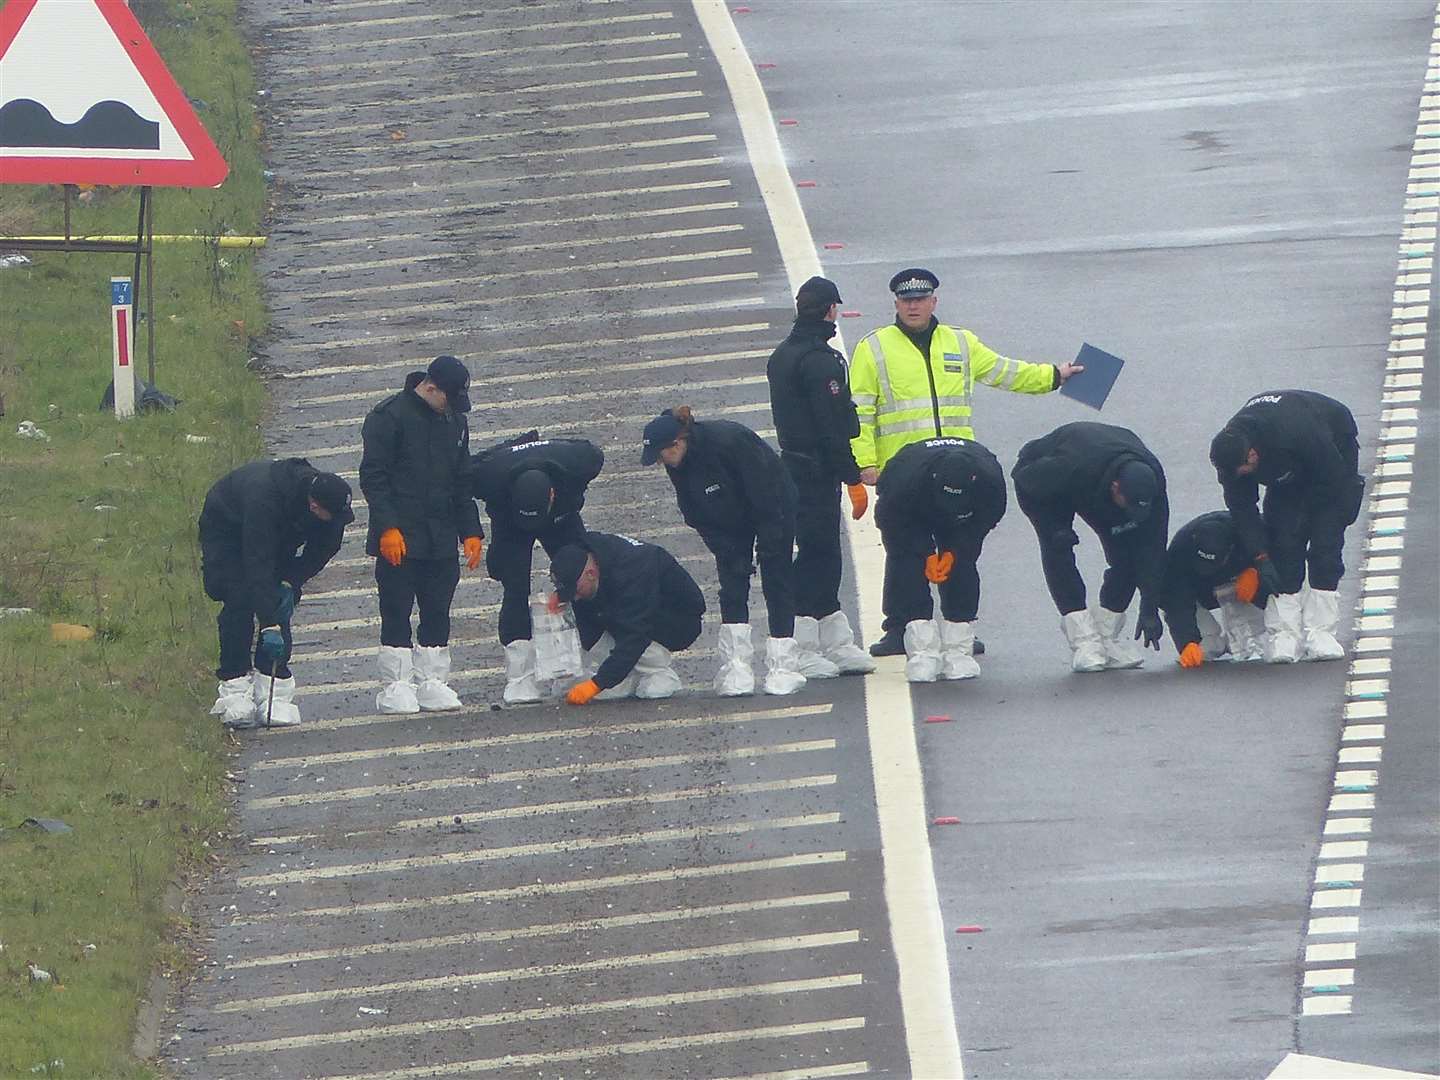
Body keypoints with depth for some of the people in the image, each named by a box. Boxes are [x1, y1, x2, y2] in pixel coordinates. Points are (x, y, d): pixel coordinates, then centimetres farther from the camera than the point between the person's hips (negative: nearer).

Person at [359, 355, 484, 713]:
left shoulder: (454, 421, 13)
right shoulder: (390, 416, -7)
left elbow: (463, 482, 21)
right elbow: (373, 476, -10)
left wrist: (470, 532, 14)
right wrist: (387, 528, -17)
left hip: (441, 540, 6)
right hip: (398, 539, -6)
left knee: (438, 613, 5)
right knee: (397, 613, -4)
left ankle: (432, 681, 11)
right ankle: (395, 687, -2)